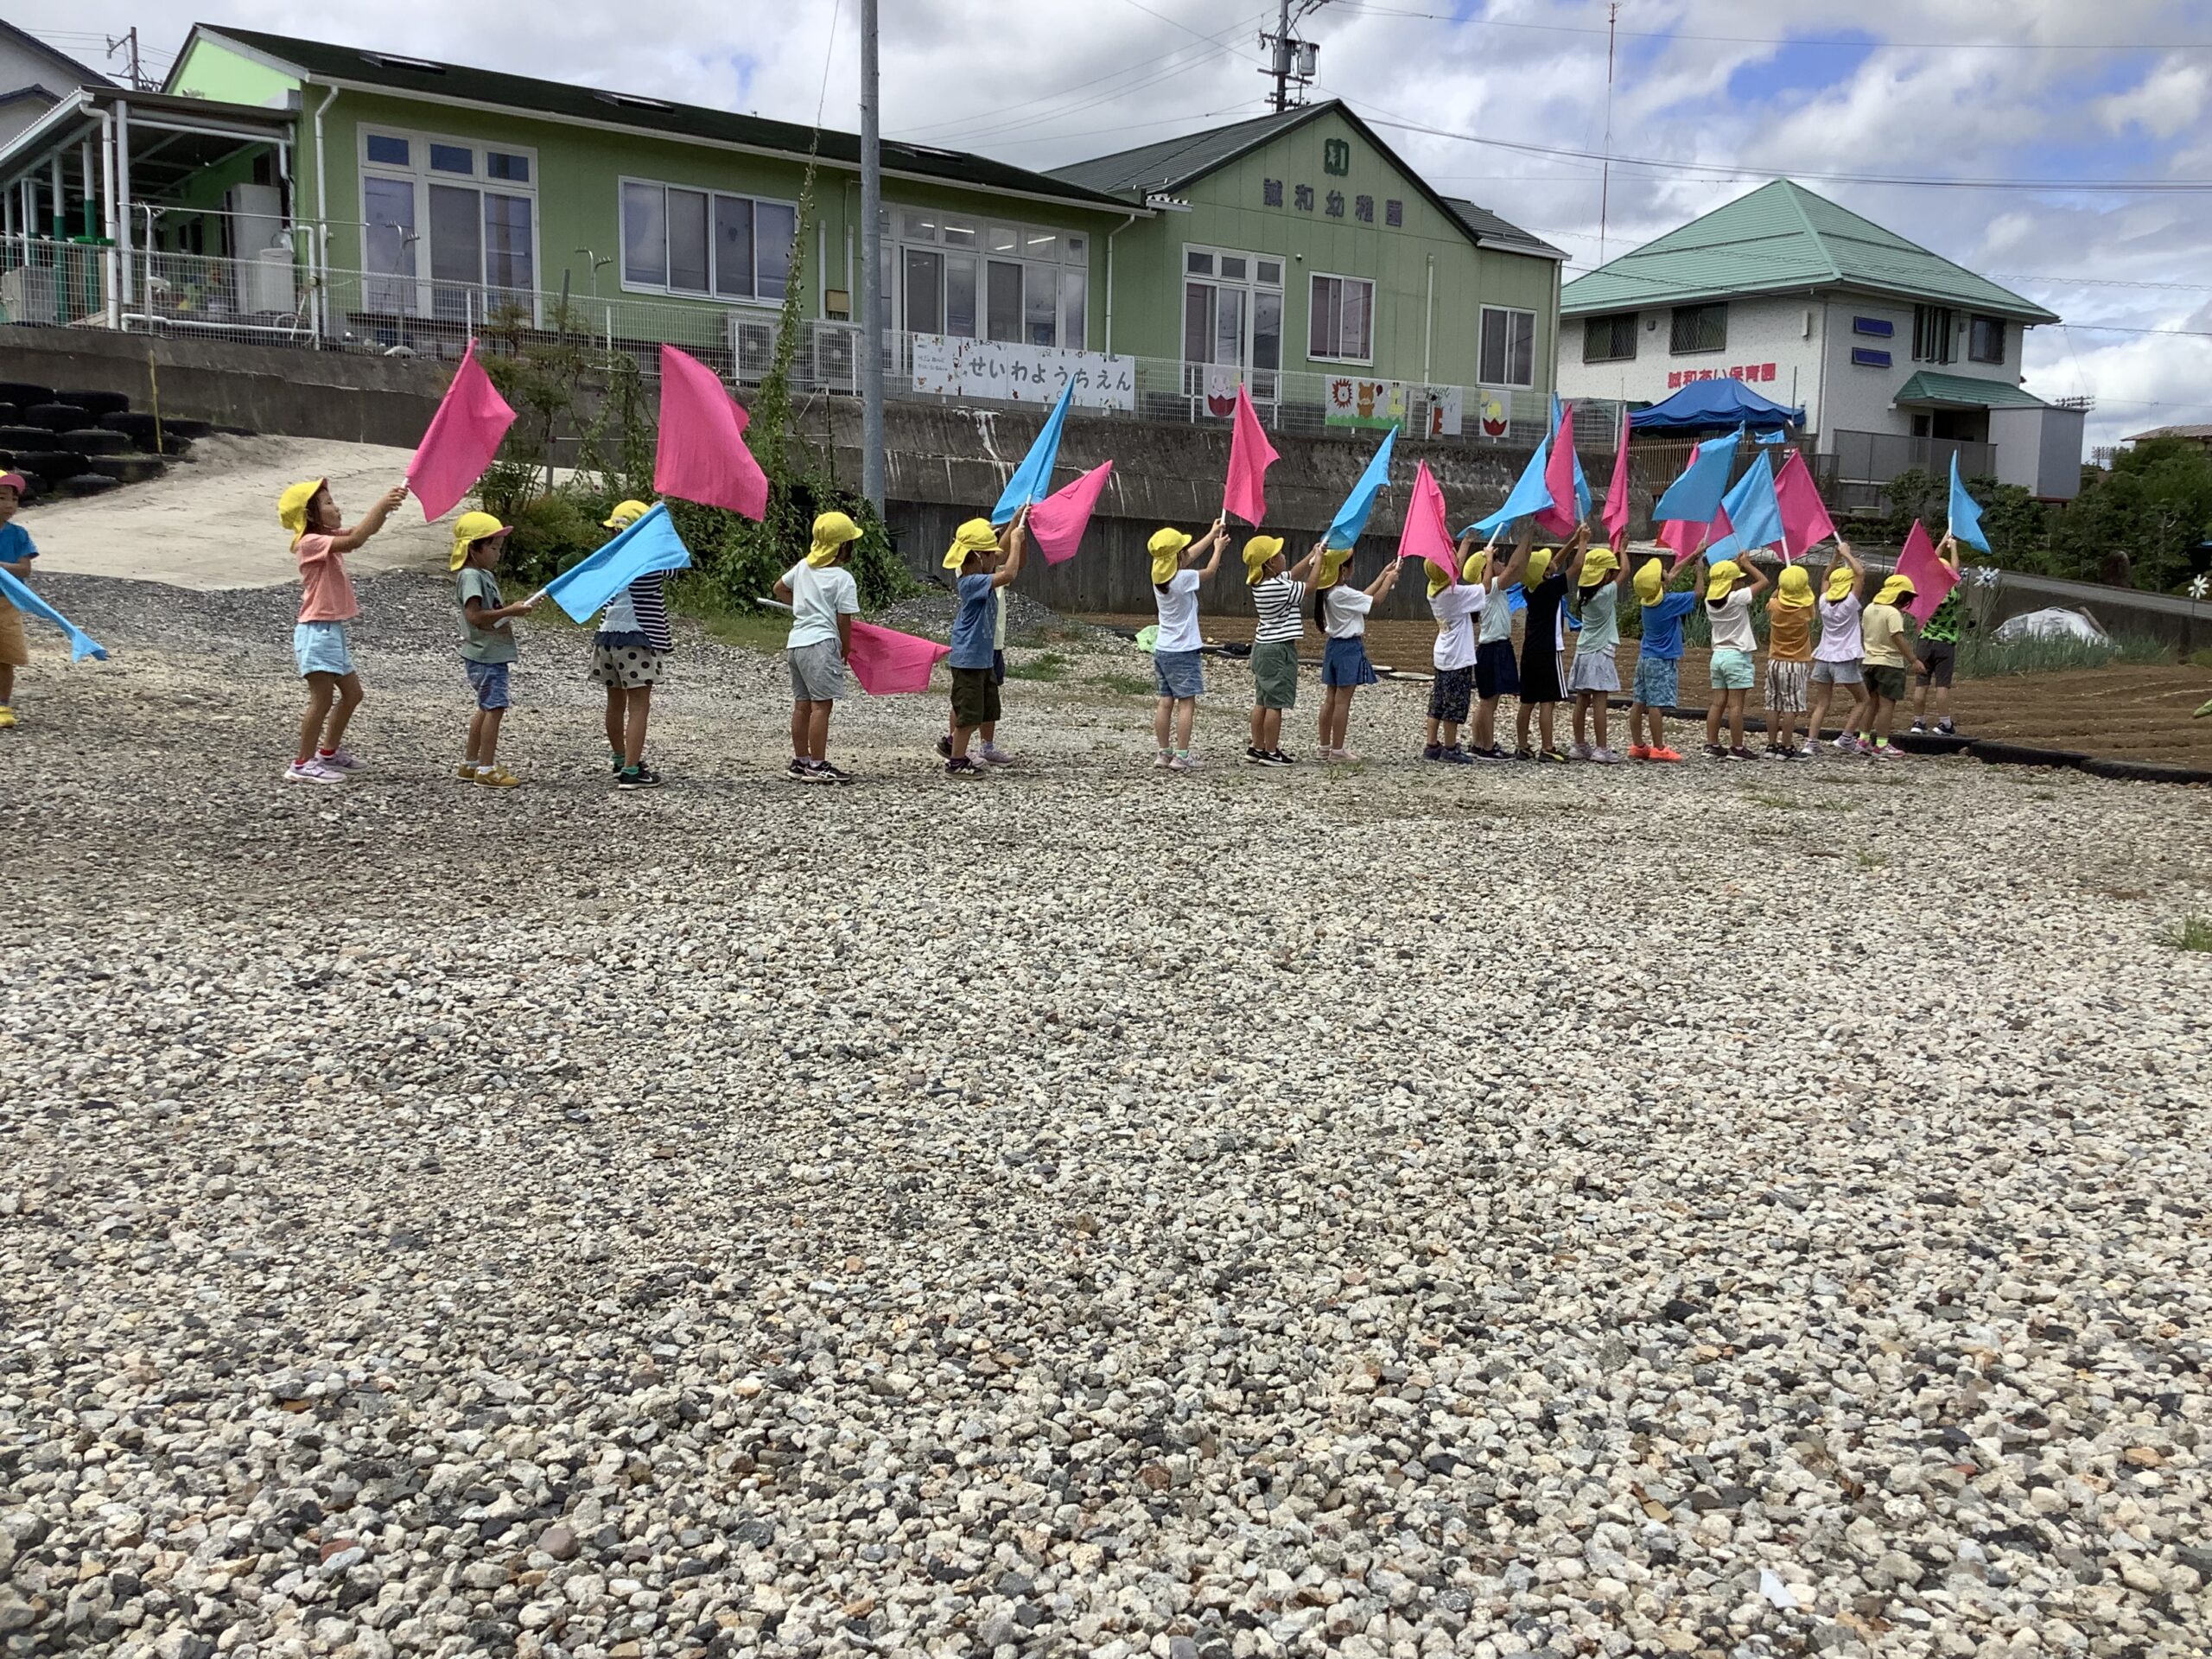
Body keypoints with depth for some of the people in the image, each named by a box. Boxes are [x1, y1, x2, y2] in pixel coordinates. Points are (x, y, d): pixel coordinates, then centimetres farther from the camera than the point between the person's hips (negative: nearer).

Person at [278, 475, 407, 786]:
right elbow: (355, 540, -30)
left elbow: (367, 530, 11)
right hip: (318, 631, -10)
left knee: (352, 693, 17)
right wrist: (380, 504, -25)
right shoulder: (311, 542, -16)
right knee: (323, 699, -7)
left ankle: (329, 753, 28)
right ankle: (303, 764, 0)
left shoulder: (328, 537, 12)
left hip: (332, 630, 10)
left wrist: (388, 506, -5)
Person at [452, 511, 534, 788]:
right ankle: (487, 769, -8)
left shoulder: (484, 574, 16)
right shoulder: (470, 576, -15)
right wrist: (511, 611, -25)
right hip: (484, 654, -11)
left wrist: (519, 606, 9)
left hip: (494, 653, 11)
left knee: (487, 708, 17)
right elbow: (474, 615, -25)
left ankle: (471, 764, 25)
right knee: (495, 707, -10)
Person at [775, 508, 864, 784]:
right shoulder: (843, 579, -9)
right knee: (821, 705, -8)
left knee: (802, 703, 13)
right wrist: (846, 650, 4)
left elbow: (779, 588, 26)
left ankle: (800, 761, 19)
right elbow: (843, 621, -9)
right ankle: (817, 766, -9)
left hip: (796, 641, 8)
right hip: (821, 642, -8)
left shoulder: (803, 566, 12)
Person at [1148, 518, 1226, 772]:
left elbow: (1190, 556, 19)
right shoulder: (1184, 578, -17)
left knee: (1165, 702, 8)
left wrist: (1213, 534, 26)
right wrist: (1218, 547, 20)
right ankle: (1181, 757, -6)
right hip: (1183, 652, -7)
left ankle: (1164, 754, 11)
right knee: (1187, 703, -4)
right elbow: (1209, 572, 2)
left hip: (1162, 649, 7)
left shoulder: (1159, 576, 4)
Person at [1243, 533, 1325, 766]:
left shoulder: (1261, 583, 5)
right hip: (1279, 650, -9)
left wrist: (1312, 555, 13)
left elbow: (1293, 575, 19)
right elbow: (1308, 587, -11)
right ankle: (1271, 753, 1)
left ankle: (1256, 748, 18)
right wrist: (1318, 561, 0)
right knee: (1275, 703, -3)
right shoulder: (1277, 588, -22)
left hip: (1263, 647, 9)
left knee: (1262, 701, 13)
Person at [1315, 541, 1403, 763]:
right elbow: (1375, 600, -12)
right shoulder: (1342, 594, -21)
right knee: (1342, 701, -4)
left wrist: (1384, 574, 18)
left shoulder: (1330, 592, 6)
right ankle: (1337, 750, -1)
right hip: (1349, 648, -9)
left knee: (1330, 699, 11)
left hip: (1335, 645, 9)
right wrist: (1390, 579, 3)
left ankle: (1325, 747, 16)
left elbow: (1364, 595, 15)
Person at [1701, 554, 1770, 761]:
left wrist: (1734, 565, 16)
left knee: (1718, 703, 9)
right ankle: (1737, 748, -2)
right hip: (1737, 656, -7)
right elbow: (1763, 581, -6)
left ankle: (1712, 744, 9)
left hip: (1718, 654, 7)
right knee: (1736, 705, -4)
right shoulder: (1737, 598, -14)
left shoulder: (1710, 601, 4)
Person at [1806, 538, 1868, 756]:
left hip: (1823, 658, 5)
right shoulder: (1850, 603, -9)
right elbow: (1861, 573, -10)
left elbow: (1825, 578, 21)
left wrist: (1837, 556, 14)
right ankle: (1846, 739, 3)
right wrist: (1847, 554, -2)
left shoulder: (1824, 603, 4)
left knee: (1821, 704, 6)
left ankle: (1811, 742, -5)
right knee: (1862, 700, 11)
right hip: (1844, 660, -5)